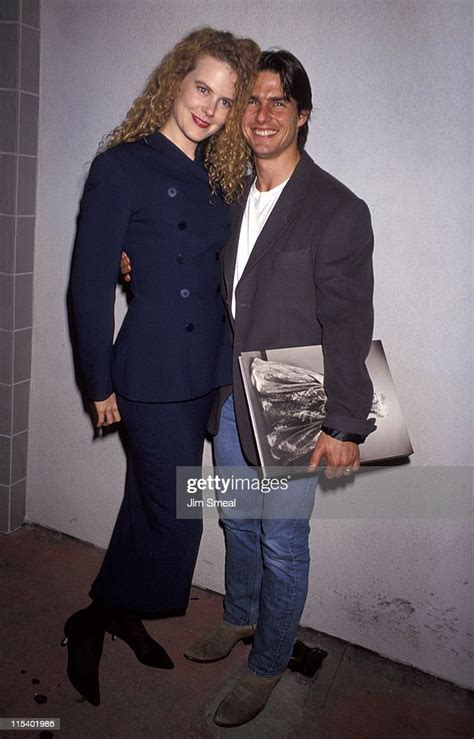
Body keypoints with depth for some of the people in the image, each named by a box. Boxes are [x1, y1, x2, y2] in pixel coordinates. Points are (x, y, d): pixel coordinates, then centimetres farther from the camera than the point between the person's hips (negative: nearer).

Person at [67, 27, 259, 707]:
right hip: (153, 375, -6)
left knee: (152, 506, 19)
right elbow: (90, 283, -9)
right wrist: (100, 385, -7)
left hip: (207, 371, 6)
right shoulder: (122, 166, -9)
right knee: (176, 520, 0)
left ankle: (119, 613, 41)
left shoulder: (217, 177, 11)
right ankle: (90, 624, 26)